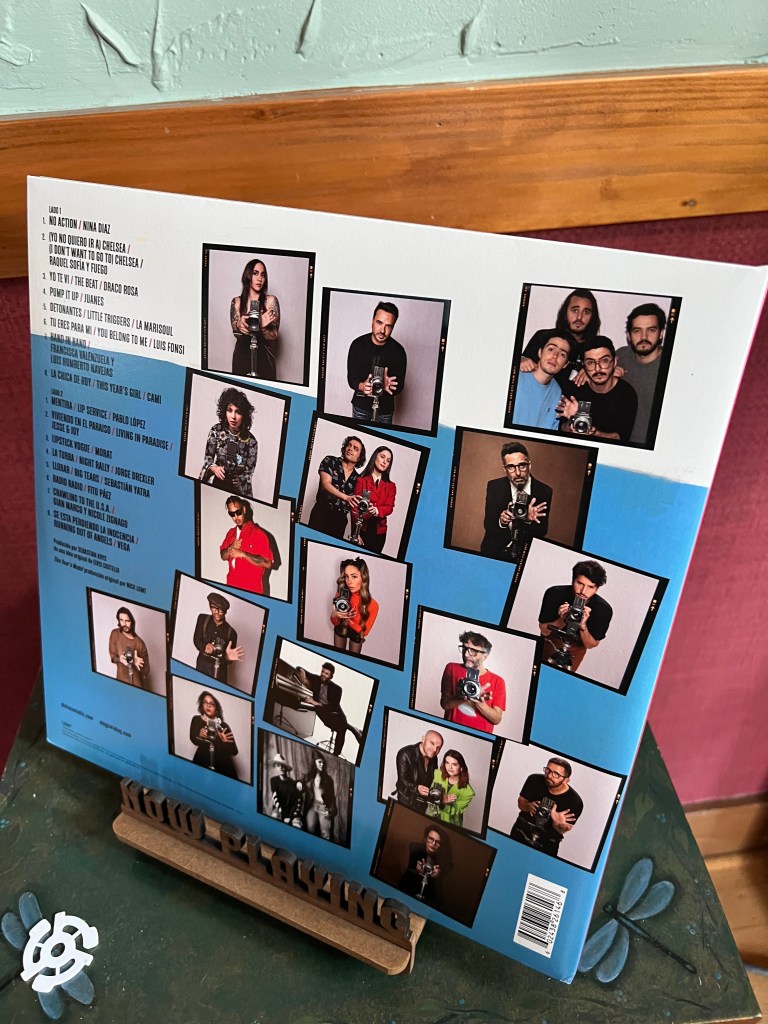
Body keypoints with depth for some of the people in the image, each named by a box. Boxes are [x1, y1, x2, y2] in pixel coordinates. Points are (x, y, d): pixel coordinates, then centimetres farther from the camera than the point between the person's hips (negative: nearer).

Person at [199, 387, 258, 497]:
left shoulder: (251, 441, -13)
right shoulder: (216, 430, -7)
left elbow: (249, 473, -6)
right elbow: (208, 458, -1)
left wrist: (238, 481, -24)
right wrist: (214, 468, -21)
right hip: (215, 483, 1)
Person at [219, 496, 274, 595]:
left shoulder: (258, 533, -11)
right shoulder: (231, 532, 10)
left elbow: (267, 563, -16)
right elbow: (223, 556, 15)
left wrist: (243, 554, -21)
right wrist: (231, 548, -6)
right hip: (232, 586, 5)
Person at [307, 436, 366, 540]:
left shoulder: (357, 478, 10)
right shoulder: (330, 461, 3)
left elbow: (355, 507, 11)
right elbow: (326, 484, -12)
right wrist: (346, 498, -27)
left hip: (340, 520, 3)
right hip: (321, 514, -3)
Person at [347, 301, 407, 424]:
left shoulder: (398, 351, -13)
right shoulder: (358, 345, -11)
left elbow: (399, 386, -9)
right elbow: (351, 378, -9)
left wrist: (387, 386, -33)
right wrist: (362, 386, -32)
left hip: (385, 410, -1)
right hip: (360, 406, 1)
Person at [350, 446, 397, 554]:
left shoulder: (390, 486, 10)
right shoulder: (361, 480, -1)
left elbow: (389, 507, -3)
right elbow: (355, 506, -5)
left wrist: (377, 510, -27)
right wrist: (356, 533, -13)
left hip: (379, 532, 3)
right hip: (361, 529, -3)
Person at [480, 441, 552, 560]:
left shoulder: (544, 491, -5)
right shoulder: (494, 487, -4)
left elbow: (542, 532, -3)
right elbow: (488, 524, -5)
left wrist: (529, 519, -25)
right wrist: (501, 521, -28)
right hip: (496, 550, 1)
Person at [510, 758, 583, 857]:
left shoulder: (574, 802, -24)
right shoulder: (534, 780, -19)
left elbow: (562, 830, -15)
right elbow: (520, 801, -5)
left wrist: (557, 823, -37)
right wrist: (528, 806, -28)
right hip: (519, 834, 2)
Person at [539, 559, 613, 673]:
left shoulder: (604, 609, -31)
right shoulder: (554, 593, -30)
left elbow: (590, 645, -19)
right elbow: (544, 630, -20)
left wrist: (583, 626, -38)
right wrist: (561, 620, -38)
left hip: (576, 649, 0)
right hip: (551, 641, 0)